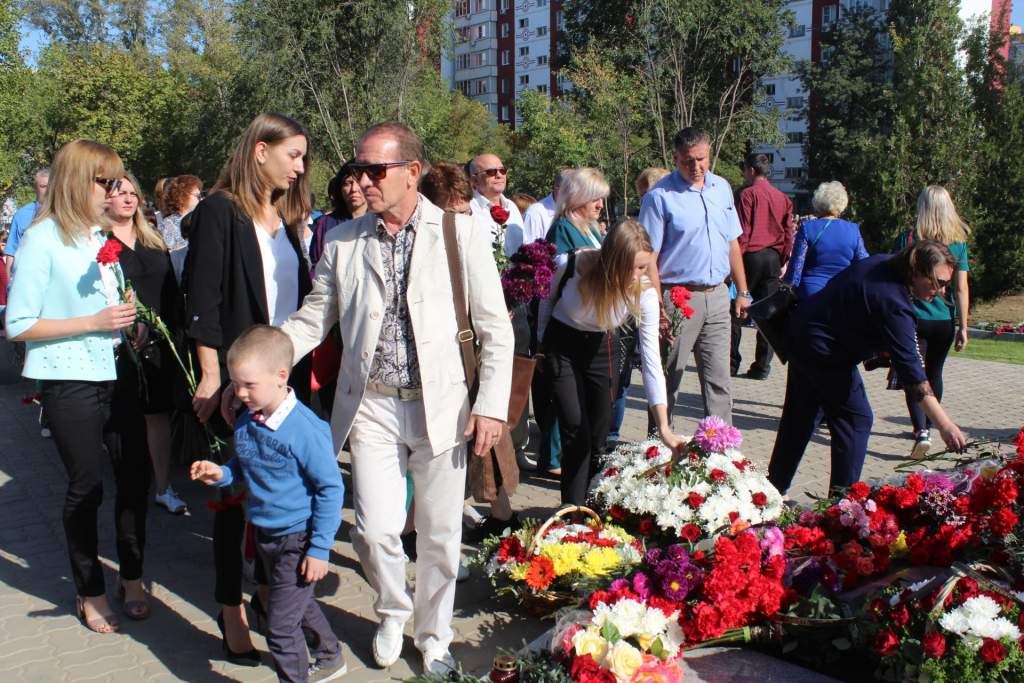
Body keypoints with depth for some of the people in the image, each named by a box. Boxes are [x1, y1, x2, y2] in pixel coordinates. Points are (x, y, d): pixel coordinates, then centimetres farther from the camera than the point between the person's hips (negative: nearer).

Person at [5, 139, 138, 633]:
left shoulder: (101, 235, 8)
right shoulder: (41, 240, -10)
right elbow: (18, 325, -12)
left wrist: (127, 319, 2)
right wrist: (92, 323, -18)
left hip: (114, 374, 6)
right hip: (70, 382, -5)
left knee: (133, 475, 10)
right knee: (86, 487, 6)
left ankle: (132, 574, 30)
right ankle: (90, 593, 25)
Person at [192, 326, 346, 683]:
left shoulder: (304, 429, -25)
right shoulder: (246, 422, -2)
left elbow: (330, 488, -19)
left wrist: (319, 548, -18)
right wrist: (220, 474, -8)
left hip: (297, 539, -8)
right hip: (264, 534, 8)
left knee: (281, 626, 0)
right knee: (298, 605, 26)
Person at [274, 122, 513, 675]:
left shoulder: (462, 234, -4)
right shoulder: (342, 241, 3)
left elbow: (495, 328, -2)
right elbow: (313, 319, 8)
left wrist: (491, 405, -8)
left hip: (441, 405, -1)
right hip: (371, 405, 2)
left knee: (439, 535, 9)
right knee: (375, 530, 0)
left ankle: (433, 638, 34)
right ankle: (393, 610, 34)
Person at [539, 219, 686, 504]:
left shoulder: (645, 294, -25)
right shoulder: (570, 265, -30)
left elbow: (651, 358, -28)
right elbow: (547, 299, -6)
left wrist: (664, 427, -33)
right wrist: (542, 340, 5)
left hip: (600, 348, 2)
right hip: (561, 345, -2)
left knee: (599, 434, 7)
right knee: (577, 431, -11)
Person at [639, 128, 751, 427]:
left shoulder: (722, 187, 10)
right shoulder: (660, 196, -8)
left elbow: (732, 243, 18)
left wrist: (742, 291, 14)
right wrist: (658, 308, -17)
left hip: (717, 296, 5)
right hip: (677, 298, -5)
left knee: (718, 380, 8)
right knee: (666, 381, 4)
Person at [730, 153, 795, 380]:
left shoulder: (748, 193, -6)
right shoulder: (783, 197, 12)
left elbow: (743, 231, -11)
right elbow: (789, 232, 11)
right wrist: (784, 261, 16)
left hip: (751, 255, -5)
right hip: (774, 259, 5)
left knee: (735, 310, 4)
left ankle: (731, 363, 4)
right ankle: (762, 366, 6)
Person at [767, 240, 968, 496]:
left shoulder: (882, 263, -1)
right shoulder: (893, 302, -27)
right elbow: (910, 369, -30)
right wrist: (945, 426, -30)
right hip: (824, 352, -10)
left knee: (800, 416, 18)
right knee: (856, 418, -2)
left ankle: (774, 488, 28)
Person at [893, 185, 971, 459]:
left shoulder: (907, 239, -7)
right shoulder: (959, 242, -1)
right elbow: (961, 288, -3)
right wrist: (963, 327, 2)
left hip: (914, 318, -3)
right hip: (944, 320, 3)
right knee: (934, 374, 19)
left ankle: (921, 432, -20)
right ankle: (927, 426, 33)